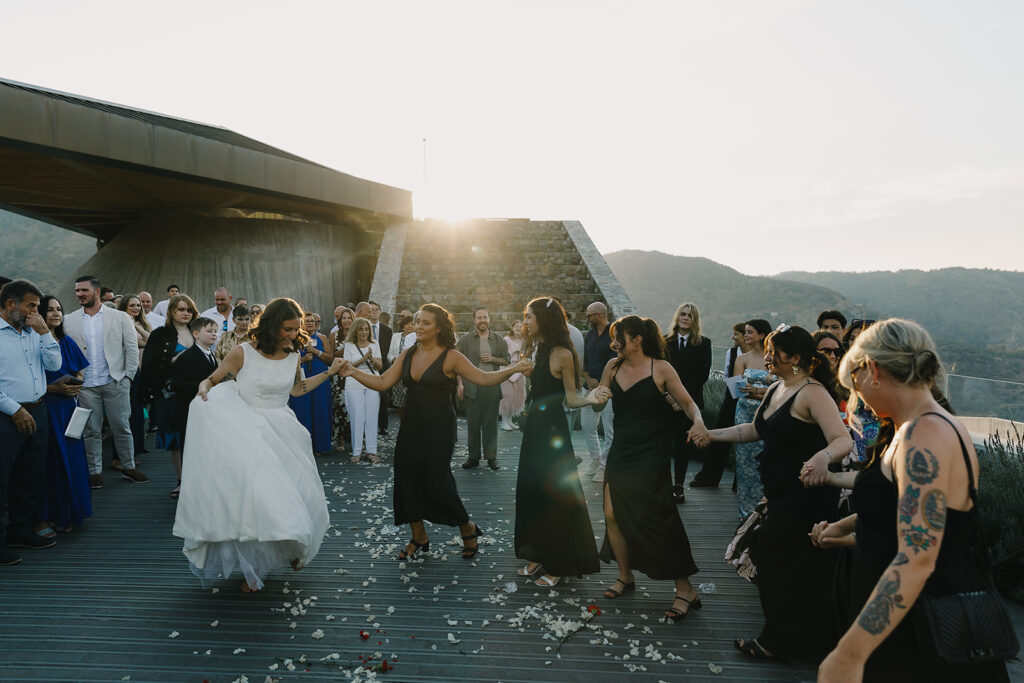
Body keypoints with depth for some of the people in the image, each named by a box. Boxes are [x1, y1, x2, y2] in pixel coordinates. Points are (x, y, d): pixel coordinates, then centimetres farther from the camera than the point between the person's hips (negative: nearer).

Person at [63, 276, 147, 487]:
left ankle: (129, 468, 13)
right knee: (91, 430, 6)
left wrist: (128, 376, -3)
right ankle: (95, 472, 16)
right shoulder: (69, 321, 7)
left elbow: (132, 348, 2)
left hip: (115, 382, -1)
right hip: (85, 386, 1)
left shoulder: (120, 317, 3)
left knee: (122, 427, 2)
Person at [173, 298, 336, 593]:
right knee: (256, 495, -10)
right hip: (250, 433, -4)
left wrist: (329, 372, 17)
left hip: (283, 432, 5)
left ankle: (291, 547, 33)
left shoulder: (293, 355, 3)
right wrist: (203, 389, -22)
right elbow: (212, 380, 0)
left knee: (299, 496, 6)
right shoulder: (243, 352, -10)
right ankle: (254, 567, 8)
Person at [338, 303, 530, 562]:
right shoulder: (407, 355, 8)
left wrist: (513, 369, -26)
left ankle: (467, 529, 21)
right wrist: (355, 373, -6)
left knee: (437, 481, -5)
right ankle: (419, 538, 25)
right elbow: (383, 382, 6)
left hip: (439, 429, -5)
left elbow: (485, 378, -12)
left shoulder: (450, 357, -8)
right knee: (407, 479, 6)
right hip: (410, 428, 6)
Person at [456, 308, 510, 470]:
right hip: (472, 386, -1)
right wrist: (460, 383, -7)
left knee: (491, 423, 4)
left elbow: (506, 360, 14)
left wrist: (493, 359, -5)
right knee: (473, 423, 2)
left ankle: (491, 457, 12)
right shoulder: (465, 339, 3)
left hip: (492, 386, 2)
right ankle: (473, 457, 12)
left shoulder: (498, 340, 10)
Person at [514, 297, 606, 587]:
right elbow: (536, 388, 8)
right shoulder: (537, 350, 8)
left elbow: (571, 398, -14)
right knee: (531, 491, 13)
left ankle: (558, 565, 16)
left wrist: (590, 399, -30)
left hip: (552, 430, -8)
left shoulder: (562, 354, -15)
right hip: (534, 426, 8)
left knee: (553, 496, 1)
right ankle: (538, 555, 28)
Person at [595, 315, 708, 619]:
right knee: (613, 514, 4)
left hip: (651, 455, -5)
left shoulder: (661, 368, -8)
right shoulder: (614, 366, 5)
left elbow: (687, 403, -3)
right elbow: (598, 403, 13)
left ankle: (685, 589, 10)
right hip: (621, 452, 5)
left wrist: (698, 422, -22)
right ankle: (625, 576, 26)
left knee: (657, 521, -4)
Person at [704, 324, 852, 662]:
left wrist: (823, 457, -51)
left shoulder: (812, 392, -20)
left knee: (784, 568, 4)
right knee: (768, 557, 17)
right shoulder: (776, 390, 9)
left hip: (806, 500, -9)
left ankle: (776, 641, 22)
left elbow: (844, 440, -31)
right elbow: (755, 429, 19)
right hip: (781, 495, 9)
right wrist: (713, 434, 14)